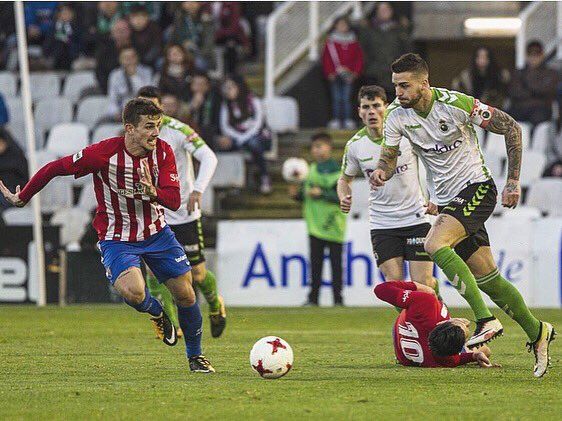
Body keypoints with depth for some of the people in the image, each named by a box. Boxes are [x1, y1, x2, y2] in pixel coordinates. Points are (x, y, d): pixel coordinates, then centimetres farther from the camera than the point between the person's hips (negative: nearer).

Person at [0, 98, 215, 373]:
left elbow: (174, 201, -15)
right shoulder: (104, 153, -23)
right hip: (117, 239, -4)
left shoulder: (163, 152, -11)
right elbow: (54, 169, -11)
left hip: (156, 232, 4)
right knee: (132, 292, -30)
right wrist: (22, 198, -1)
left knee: (185, 294, 3)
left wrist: (153, 192, -37)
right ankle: (157, 314, 8)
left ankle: (195, 356, 28)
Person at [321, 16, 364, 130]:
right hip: (335, 76, -1)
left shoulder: (353, 42, 8)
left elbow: (359, 58, 8)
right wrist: (330, 73, -8)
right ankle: (336, 120, 4)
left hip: (348, 76, 1)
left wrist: (355, 72, -2)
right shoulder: (331, 42, 3)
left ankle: (348, 120, 4)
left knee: (346, 98, 0)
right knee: (336, 98, 1)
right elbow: (326, 59, 2)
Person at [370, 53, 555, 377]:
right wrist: (382, 171, -20)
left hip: (476, 189, -6)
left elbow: (511, 128, -12)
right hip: (447, 200, 6)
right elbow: (389, 157, 6)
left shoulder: (457, 105, -20)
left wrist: (513, 182, -12)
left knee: (434, 245, -28)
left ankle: (487, 321, -26)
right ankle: (537, 332, 22)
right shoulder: (397, 115, -4)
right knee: (487, 279, 5)